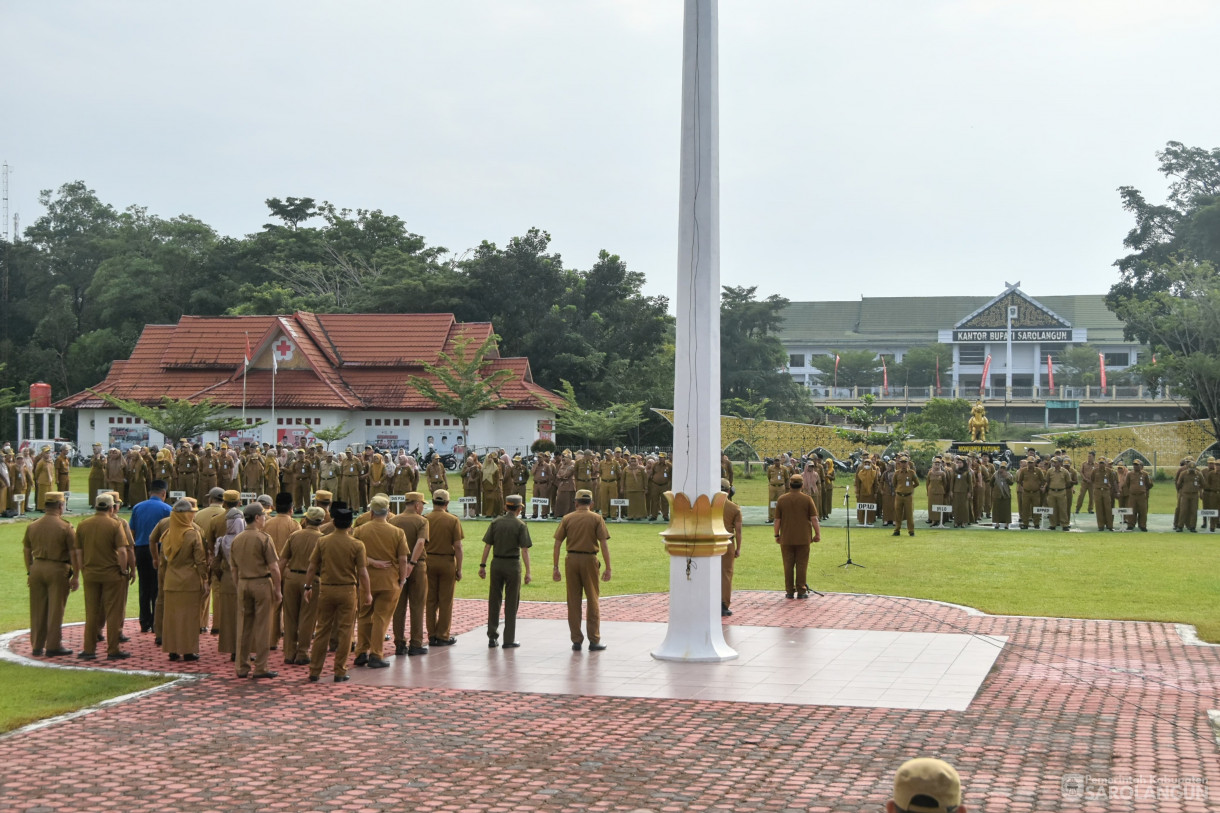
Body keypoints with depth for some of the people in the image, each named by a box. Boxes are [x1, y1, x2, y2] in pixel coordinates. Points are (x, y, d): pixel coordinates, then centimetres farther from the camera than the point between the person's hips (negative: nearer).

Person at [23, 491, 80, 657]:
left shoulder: (32, 526, 6)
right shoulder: (66, 527, -9)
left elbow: (26, 551, 12)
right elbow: (74, 554, -10)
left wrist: (29, 572, 20)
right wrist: (76, 576, -4)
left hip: (37, 568, 5)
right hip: (58, 570, -5)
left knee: (37, 610, 11)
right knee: (55, 610, 2)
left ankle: (37, 646, 17)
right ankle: (53, 646, 5)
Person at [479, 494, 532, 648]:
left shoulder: (495, 522, 3)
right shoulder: (520, 525, -7)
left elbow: (487, 545, 1)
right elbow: (524, 550, -11)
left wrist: (482, 565, 5)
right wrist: (528, 572, -9)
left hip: (496, 563, 3)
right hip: (513, 564, -3)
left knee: (494, 601, 11)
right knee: (511, 603, 4)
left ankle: (492, 637, 12)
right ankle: (509, 640, 6)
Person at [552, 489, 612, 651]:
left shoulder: (567, 519, 5)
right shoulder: (597, 519, -1)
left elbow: (557, 544, 1)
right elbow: (604, 544, -8)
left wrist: (556, 568, 5)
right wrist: (608, 568, -6)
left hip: (571, 560, 2)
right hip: (589, 560, -2)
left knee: (574, 602, 7)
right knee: (592, 601, 7)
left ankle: (576, 641, 7)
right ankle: (594, 641, 6)